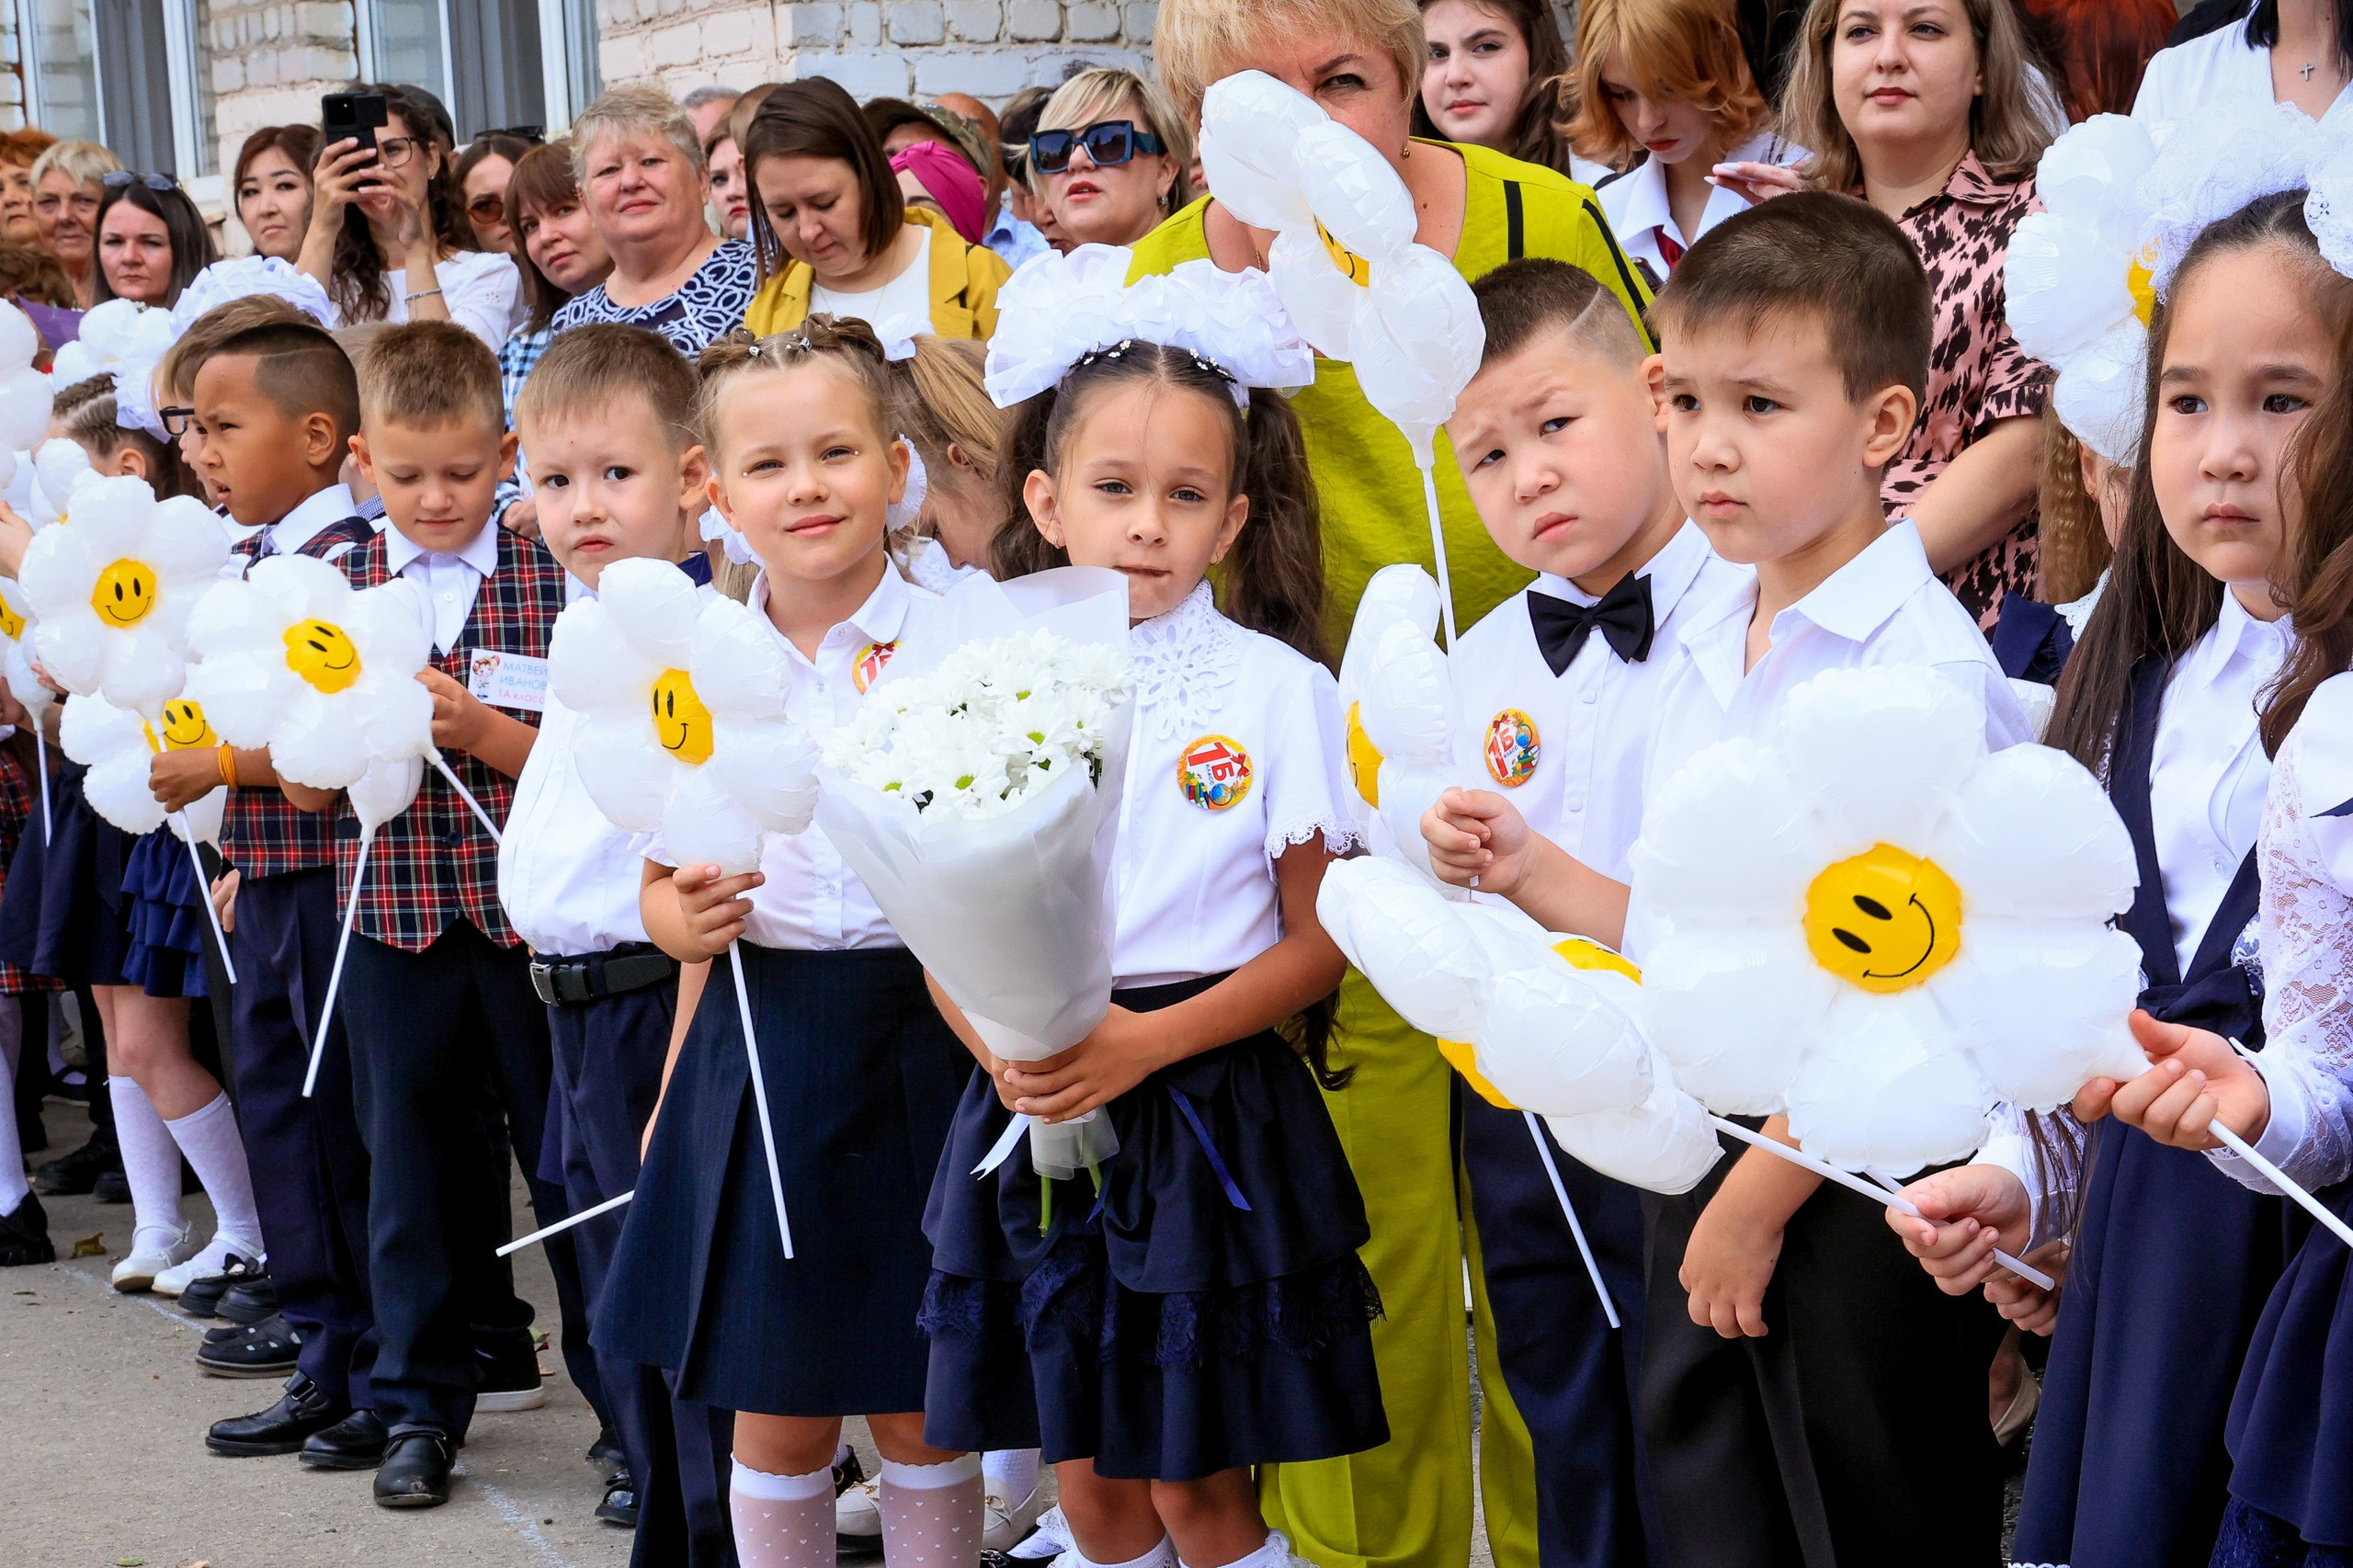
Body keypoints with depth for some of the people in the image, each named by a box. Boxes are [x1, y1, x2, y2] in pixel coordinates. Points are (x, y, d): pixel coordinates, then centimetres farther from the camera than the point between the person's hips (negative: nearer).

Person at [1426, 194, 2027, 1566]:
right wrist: (1531, 872, 4)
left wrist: (1762, 1193, -16)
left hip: (1854, 1185, -8)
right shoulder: (1706, 661, 10)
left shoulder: (1927, 669, -16)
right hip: (1703, 1170, 8)